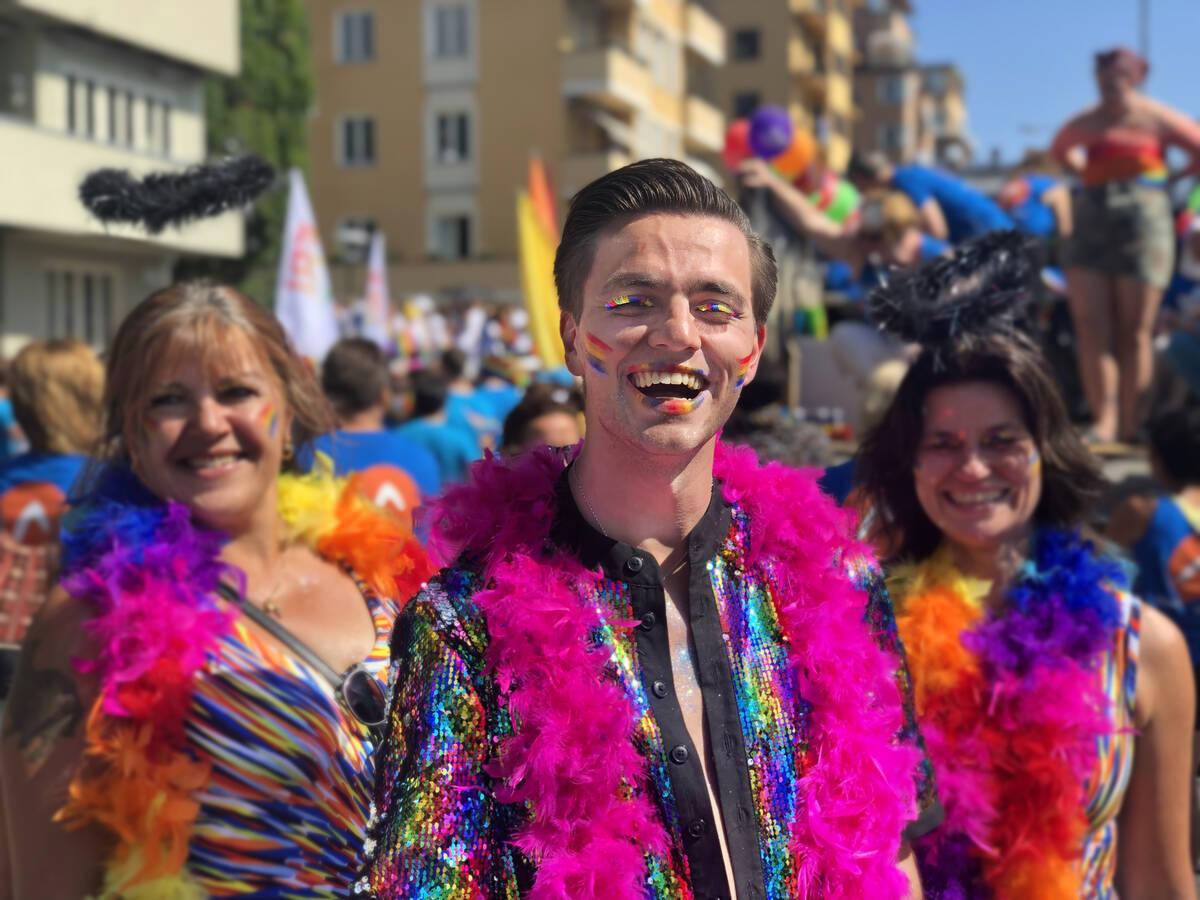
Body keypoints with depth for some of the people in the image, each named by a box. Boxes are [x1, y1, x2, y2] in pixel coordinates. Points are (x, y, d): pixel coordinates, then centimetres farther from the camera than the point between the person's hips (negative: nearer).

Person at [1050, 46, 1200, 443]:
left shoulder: (1157, 120, -2)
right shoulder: (1084, 123, 9)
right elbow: (1059, 150, 29)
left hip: (1142, 224, -4)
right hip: (1091, 222, 4)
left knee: (1135, 335, 0)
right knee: (1091, 330, -6)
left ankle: (1130, 426, 6)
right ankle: (1103, 421, -5)